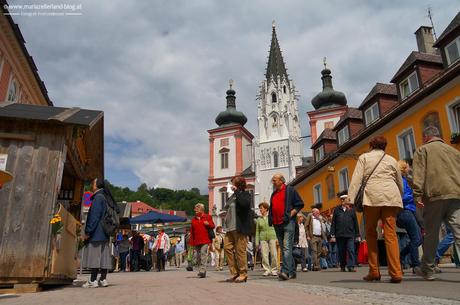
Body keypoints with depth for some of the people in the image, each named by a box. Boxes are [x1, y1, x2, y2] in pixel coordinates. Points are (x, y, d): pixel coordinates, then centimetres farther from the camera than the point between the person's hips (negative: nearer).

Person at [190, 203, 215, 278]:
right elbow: (192, 231, 13)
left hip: (205, 240, -4)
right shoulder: (193, 219, 16)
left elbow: (213, 226, 8)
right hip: (196, 241, 4)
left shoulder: (207, 217, 7)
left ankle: (202, 271, -15)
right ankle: (200, 271, 19)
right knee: (198, 256, 8)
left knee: (203, 253, -15)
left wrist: (208, 224, -14)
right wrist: (191, 242, 8)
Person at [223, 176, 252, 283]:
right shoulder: (233, 196, 19)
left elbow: (244, 203, -25)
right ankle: (234, 272, 10)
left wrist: (236, 191, -17)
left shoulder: (245, 194, -2)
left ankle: (243, 274, 6)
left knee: (240, 250, -5)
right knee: (227, 247, 1)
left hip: (240, 227, -8)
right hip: (230, 227, 8)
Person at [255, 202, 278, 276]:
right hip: (263, 238, 2)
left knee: (274, 254, -3)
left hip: (272, 237, -2)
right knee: (264, 255, -4)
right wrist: (257, 242, 4)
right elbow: (257, 231, 10)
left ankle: (273, 270, 9)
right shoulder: (259, 219, 11)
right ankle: (267, 270, 7)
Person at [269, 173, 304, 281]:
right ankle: (292, 271, 18)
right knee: (284, 249, 10)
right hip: (277, 225, 7)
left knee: (287, 247, -15)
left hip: (288, 223, -7)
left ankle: (285, 271, -22)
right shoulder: (274, 194, 21)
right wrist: (271, 220, 11)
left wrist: (291, 214, -11)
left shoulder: (290, 190, 2)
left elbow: (300, 204, -1)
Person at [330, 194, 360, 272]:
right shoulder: (337, 210, 7)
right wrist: (332, 234, 0)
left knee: (351, 250, -8)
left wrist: (357, 234, 8)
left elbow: (355, 223, 10)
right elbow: (333, 223, 6)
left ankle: (351, 266, -5)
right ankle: (342, 267, 20)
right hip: (339, 235, 1)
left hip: (350, 234, -1)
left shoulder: (351, 210, 6)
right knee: (341, 251, 9)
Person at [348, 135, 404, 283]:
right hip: (391, 197, 3)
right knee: (391, 234, -1)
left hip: (372, 196, -2)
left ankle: (374, 272, 5)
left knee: (371, 233, 7)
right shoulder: (392, 160, 22)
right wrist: (400, 199, 41)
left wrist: (350, 199, -4)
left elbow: (357, 179, 1)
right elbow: (400, 183, 27)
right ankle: (396, 273, -7)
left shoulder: (364, 157, 14)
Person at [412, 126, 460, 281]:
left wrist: (418, 195, -9)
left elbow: (418, 175, -5)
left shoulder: (422, 150, 8)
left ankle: (427, 270, 15)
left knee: (431, 234, 5)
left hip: (435, 196, -4)